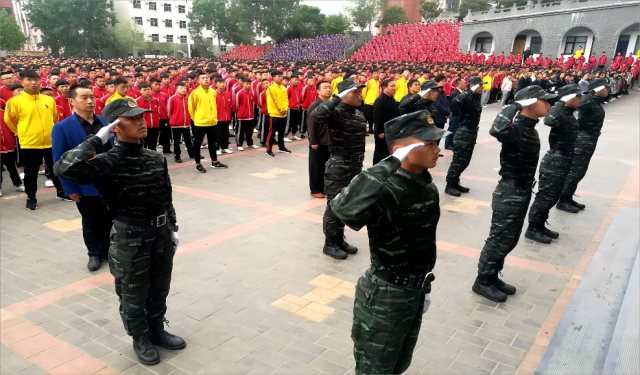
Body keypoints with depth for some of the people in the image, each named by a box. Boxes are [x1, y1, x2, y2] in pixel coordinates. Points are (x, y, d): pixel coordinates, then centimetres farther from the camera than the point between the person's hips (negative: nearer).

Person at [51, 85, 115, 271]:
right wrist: (70, 189, -11)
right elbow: (60, 162, -9)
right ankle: (95, 254, 33)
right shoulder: (62, 127, -10)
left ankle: (109, 250, 33)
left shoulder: (106, 122, 1)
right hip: (86, 187, -3)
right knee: (91, 223, 14)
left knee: (111, 219, 15)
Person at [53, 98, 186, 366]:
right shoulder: (107, 162, -17)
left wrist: (173, 228, 13)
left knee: (159, 289, 20)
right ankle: (140, 339, 36)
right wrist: (97, 140, -27)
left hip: (161, 233, 5)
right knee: (134, 296, 13)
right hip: (130, 238, -5)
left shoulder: (156, 158, 1)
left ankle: (157, 331, 42)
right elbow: (64, 169, -35)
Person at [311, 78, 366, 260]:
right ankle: (329, 244, 17)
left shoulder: (359, 114, 10)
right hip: (338, 167, -8)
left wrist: (360, 163, 19)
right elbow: (316, 115, -38)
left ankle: (339, 239, 32)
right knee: (334, 206, 3)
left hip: (355, 166, 8)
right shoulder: (336, 112, -16)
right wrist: (338, 98, -33)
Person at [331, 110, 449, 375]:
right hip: (385, 296, -8)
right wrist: (390, 164, -46)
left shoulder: (428, 185, -1)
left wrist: (423, 286, 19)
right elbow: (344, 209, -52)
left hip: (415, 291, 8)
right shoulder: (387, 189, -29)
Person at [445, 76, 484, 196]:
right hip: (464, 132, -9)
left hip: (472, 131, 9)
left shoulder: (476, 97, 11)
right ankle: (449, 185, 4)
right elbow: (454, 104, -35)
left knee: (465, 160, 14)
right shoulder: (466, 96, -16)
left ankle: (455, 183, 24)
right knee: (459, 160, -5)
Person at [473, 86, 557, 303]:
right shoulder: (516, 128, -21)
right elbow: (496, 130, -46)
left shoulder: (529, 128, 9)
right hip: (510, 193, -10)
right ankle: (482, 282, 17)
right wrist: (515, 106, -32)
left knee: (509, 241, 18)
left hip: (522, 192, 10)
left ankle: (492, 277, 32)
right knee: (499, 240, 2)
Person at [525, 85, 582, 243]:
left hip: (562, 162, 10)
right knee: (545, 197, -2)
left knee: (553, 197, 16)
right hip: (554, 162, -10)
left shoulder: (569, 115, 11)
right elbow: (549, 120, -43)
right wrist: (561, 103, -33)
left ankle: (540, 226, 27)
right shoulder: (560, 114, -19)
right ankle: (532, 229, 8)